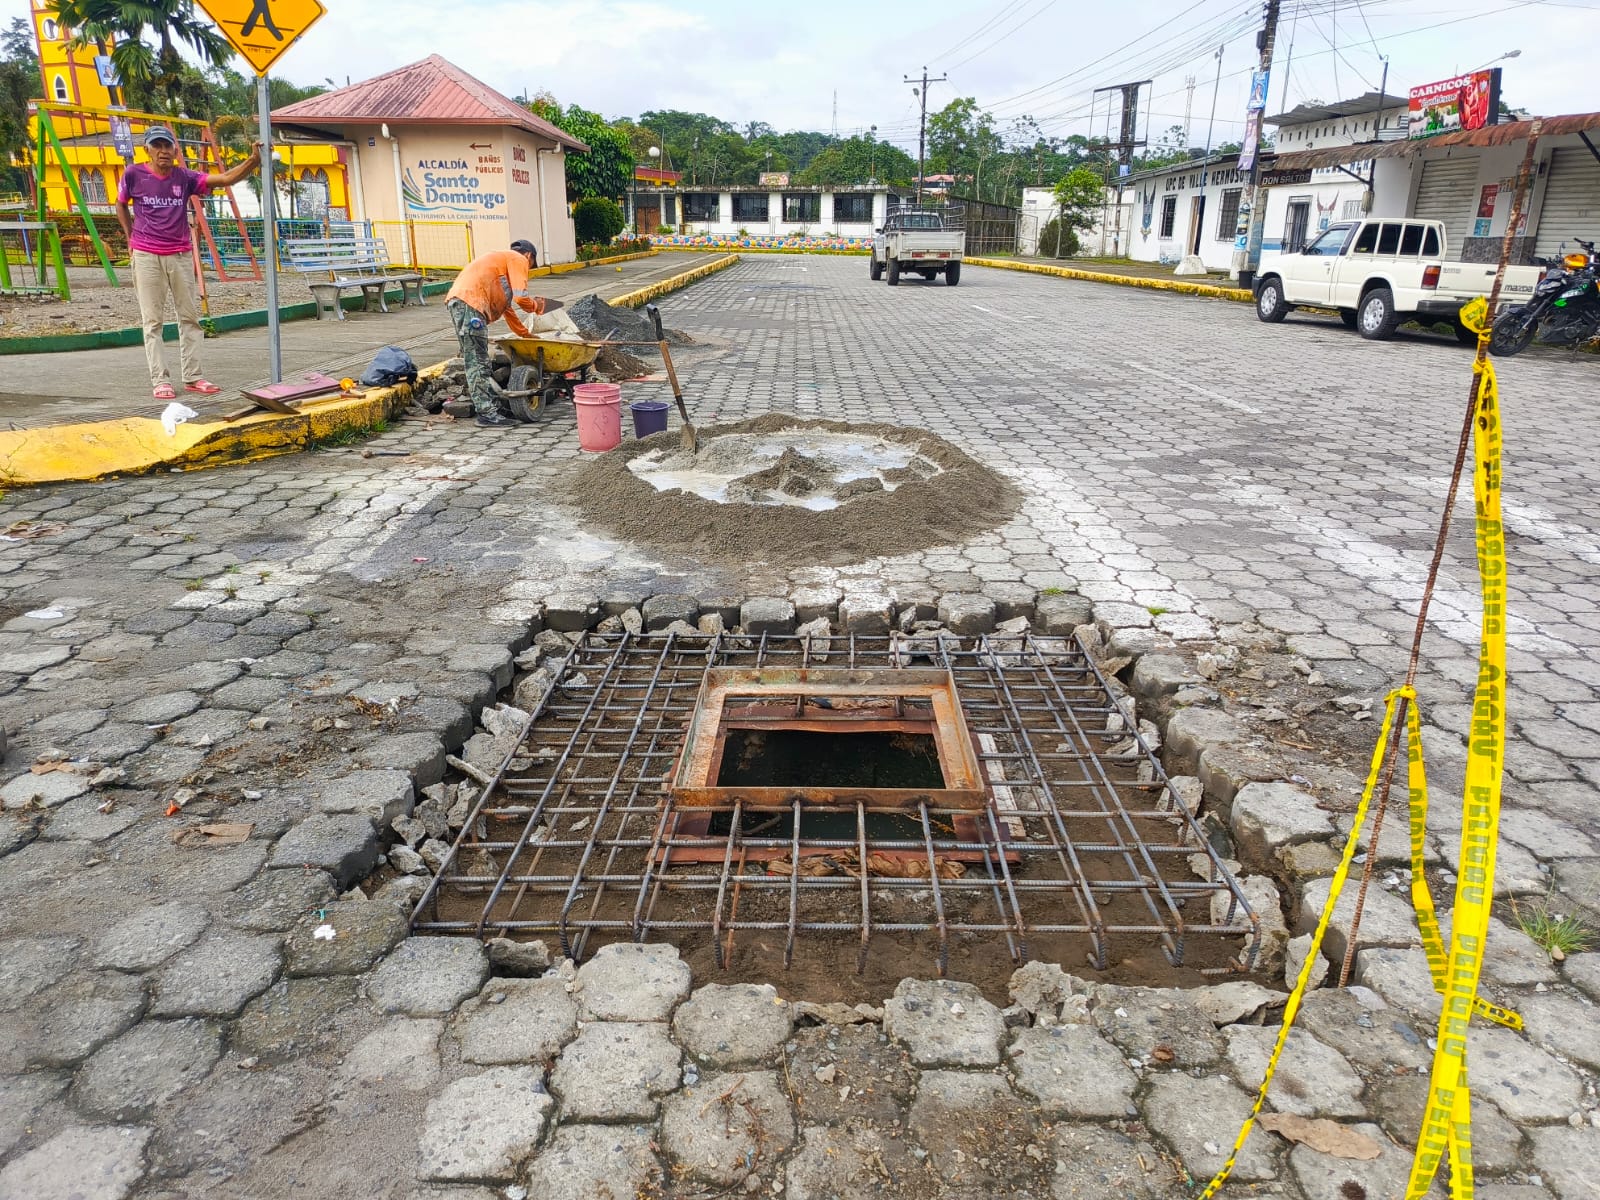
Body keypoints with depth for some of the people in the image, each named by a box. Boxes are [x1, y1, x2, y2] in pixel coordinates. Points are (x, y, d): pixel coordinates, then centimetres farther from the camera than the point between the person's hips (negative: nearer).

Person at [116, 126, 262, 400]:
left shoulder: (184, 177, 1)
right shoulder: (134, 175, -2)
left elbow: (225, 179, -11)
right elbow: (121, 205, 14)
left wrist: (253, 161, -24)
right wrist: (130, 239, 7)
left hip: (180, 255, 3)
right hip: (146, 256, -2)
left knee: (190, 316, 5)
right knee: (152, 321, 0)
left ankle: (192, 377, 13)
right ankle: (160, 380, 3)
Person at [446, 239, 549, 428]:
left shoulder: (502, 258, 36)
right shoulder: (519, 259, 7)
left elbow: (505, 304, 42)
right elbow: (521, 297, -6)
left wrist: (524, 333, 47)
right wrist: (535, 306, 16)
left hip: (457, 301, 10)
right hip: (470, 303, -10)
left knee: (478, 361, 12)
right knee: (477, 362, -9)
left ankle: (493, 407, 18)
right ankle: (487, 414, -7)